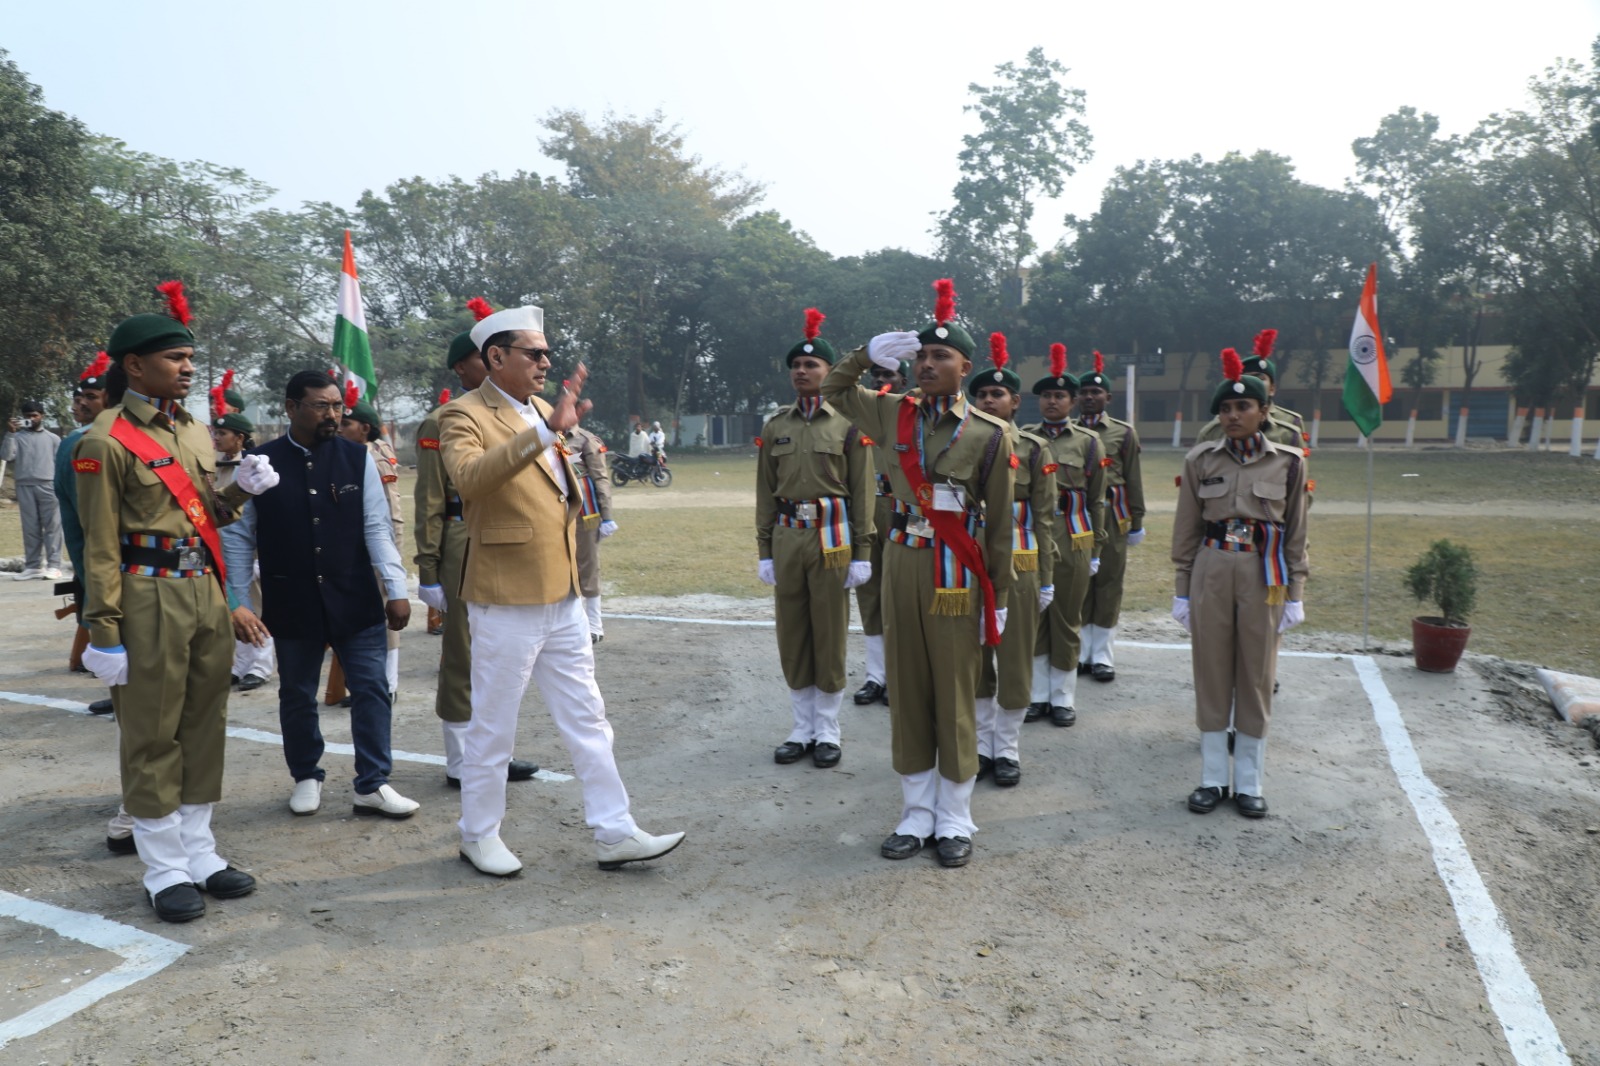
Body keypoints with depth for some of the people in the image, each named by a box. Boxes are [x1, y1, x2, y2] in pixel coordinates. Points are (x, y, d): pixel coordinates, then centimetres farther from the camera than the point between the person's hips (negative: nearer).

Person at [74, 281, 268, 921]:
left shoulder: (197, 433, 12)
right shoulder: (106, 442, -10)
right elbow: (100, 547, -11)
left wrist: (241, 490, 1)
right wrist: (104, 634, -13)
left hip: (206, 594, 7)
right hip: (149, 601, -7)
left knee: (205, 726, 13)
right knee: (151, 736, 4)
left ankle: (198, 853, 27)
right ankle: (164, 870, 18)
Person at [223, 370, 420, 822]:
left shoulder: (358, 458, -1)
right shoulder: (259, 463, -4)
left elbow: (377, 527, -3)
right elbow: (239, 537, 0)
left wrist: (396, 589, -8)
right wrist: (235, 602, -4)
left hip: (355, 599, 1)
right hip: (291, 603, 0)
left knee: (371, 689, 2)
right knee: (297, 696, 13)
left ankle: (372, 785, 13)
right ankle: (306, 777, 32)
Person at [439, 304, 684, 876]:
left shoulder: (543, 411, 12)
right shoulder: (464, 415, -11)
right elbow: (469, 477, -34)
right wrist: (547, 430, -38)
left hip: (563, 597, 7)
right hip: (506, 602, -7)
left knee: (587, 720, 10)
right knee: (492, 728, 8)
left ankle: (615, 833, 18)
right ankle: (479, 834, 26)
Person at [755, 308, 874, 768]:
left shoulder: (849, 424, -1)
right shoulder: (774, 427, 9)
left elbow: (862, 492, -3)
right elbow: (765, 494, 9)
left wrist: (862, 553, -7)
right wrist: (764, 551, 5)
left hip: (831, 539, -3)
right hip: (786, 539, 4)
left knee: (829, 635, 4)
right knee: (792, 636, 9)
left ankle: (828, 732, 17)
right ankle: (802, 728, 22)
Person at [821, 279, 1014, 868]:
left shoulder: (989, 434, -3)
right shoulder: (895, 413, 6)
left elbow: (999, 523, -1)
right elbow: (832, 388, 22)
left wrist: (999, 595, -1)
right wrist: (868, 352, 5)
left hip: (955, 570, -3)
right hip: (901, 561, 4)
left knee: (954, 697, 4)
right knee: (907, 693, 9)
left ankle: (955, 822, 19)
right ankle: (916, 815, 22)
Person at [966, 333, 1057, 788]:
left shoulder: (1035, 450, 0)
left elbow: (1044, 519, 0)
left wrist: (1046, 579, -2)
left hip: (1018, 566, -2)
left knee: (1015, 661, 5)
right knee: (973, 659, 9)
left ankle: (1007, 750, 19)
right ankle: (982, 745, 24)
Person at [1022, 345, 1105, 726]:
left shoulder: (1088, 442, 4)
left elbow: (1097, 500, 5)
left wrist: (1096, 549, 4)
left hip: (1073, 538, -1)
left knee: (1066, 619, 7)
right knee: (1031, 616, 6)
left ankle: (1063, 698, 19)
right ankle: (1037, 695, 19)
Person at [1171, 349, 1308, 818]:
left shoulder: (1289, 461, 1)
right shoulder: (1199, 459, 1)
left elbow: (1296, 533, 4)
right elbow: (1185, 531, 4)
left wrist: (1294, 594, 2)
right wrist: (1182, 590, 3)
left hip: (1264, 575, 0)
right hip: (1211, 572, 1)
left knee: (1256, 677, 7)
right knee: (1212, 674, 6)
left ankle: (1249, 782, 20)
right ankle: (1213, 777, 19)